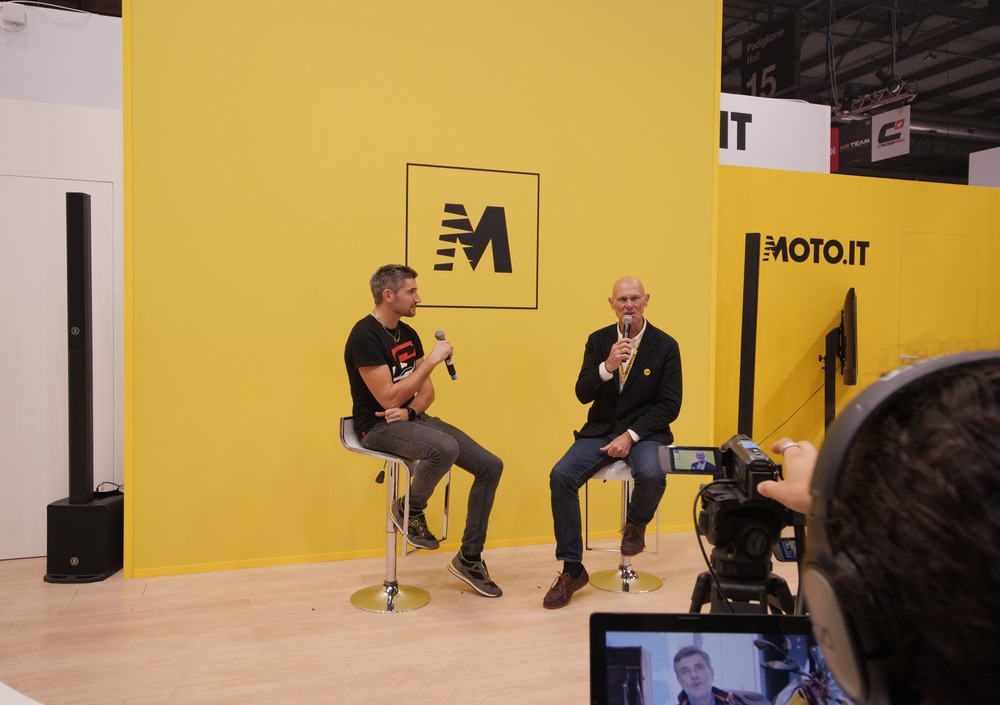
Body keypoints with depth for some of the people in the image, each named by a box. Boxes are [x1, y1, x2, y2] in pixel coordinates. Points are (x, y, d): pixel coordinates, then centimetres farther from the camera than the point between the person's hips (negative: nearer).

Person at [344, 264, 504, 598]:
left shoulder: (408, 334, 10)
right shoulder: (365, 336, -16)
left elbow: (426, 390, 10)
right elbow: (389, 398, -22)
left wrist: (410, 411, -13)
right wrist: (432, 360, -20)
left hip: (412, 418, 8)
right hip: (378, 426, -8)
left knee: (490, 466, -4)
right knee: (445, 448, -38)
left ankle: (468, 559, 9)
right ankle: (409, 509, -6)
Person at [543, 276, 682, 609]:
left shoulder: (665, 345, -3)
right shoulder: (598, 340, 4)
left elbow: (669, 406, -5)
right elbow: (583, 394, -3)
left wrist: (631, 435, -16)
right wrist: (607, 365, -22)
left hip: (645, 431, -2)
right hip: (601, 429, 3)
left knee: (651, 476, -35)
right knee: (560, 475, -22)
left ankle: (635, 524, 4)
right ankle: (572, 569, -8)